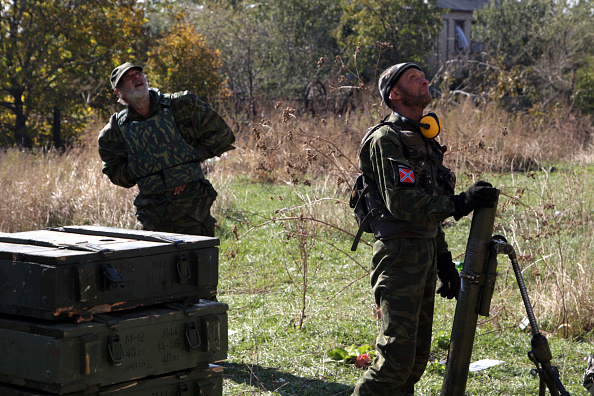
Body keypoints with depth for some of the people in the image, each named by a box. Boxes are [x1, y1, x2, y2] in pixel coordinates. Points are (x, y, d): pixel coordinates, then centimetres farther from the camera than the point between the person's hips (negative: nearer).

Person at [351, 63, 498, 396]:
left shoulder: (425, 141, 19)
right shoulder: (386, 139, -10)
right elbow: (402, 203, -21)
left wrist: (445, 262, 19)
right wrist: (460, 204, -25)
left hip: (426, 252, 9)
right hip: (400, 254, -9)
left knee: (418, 355, 11)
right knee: (397, 355, -12)